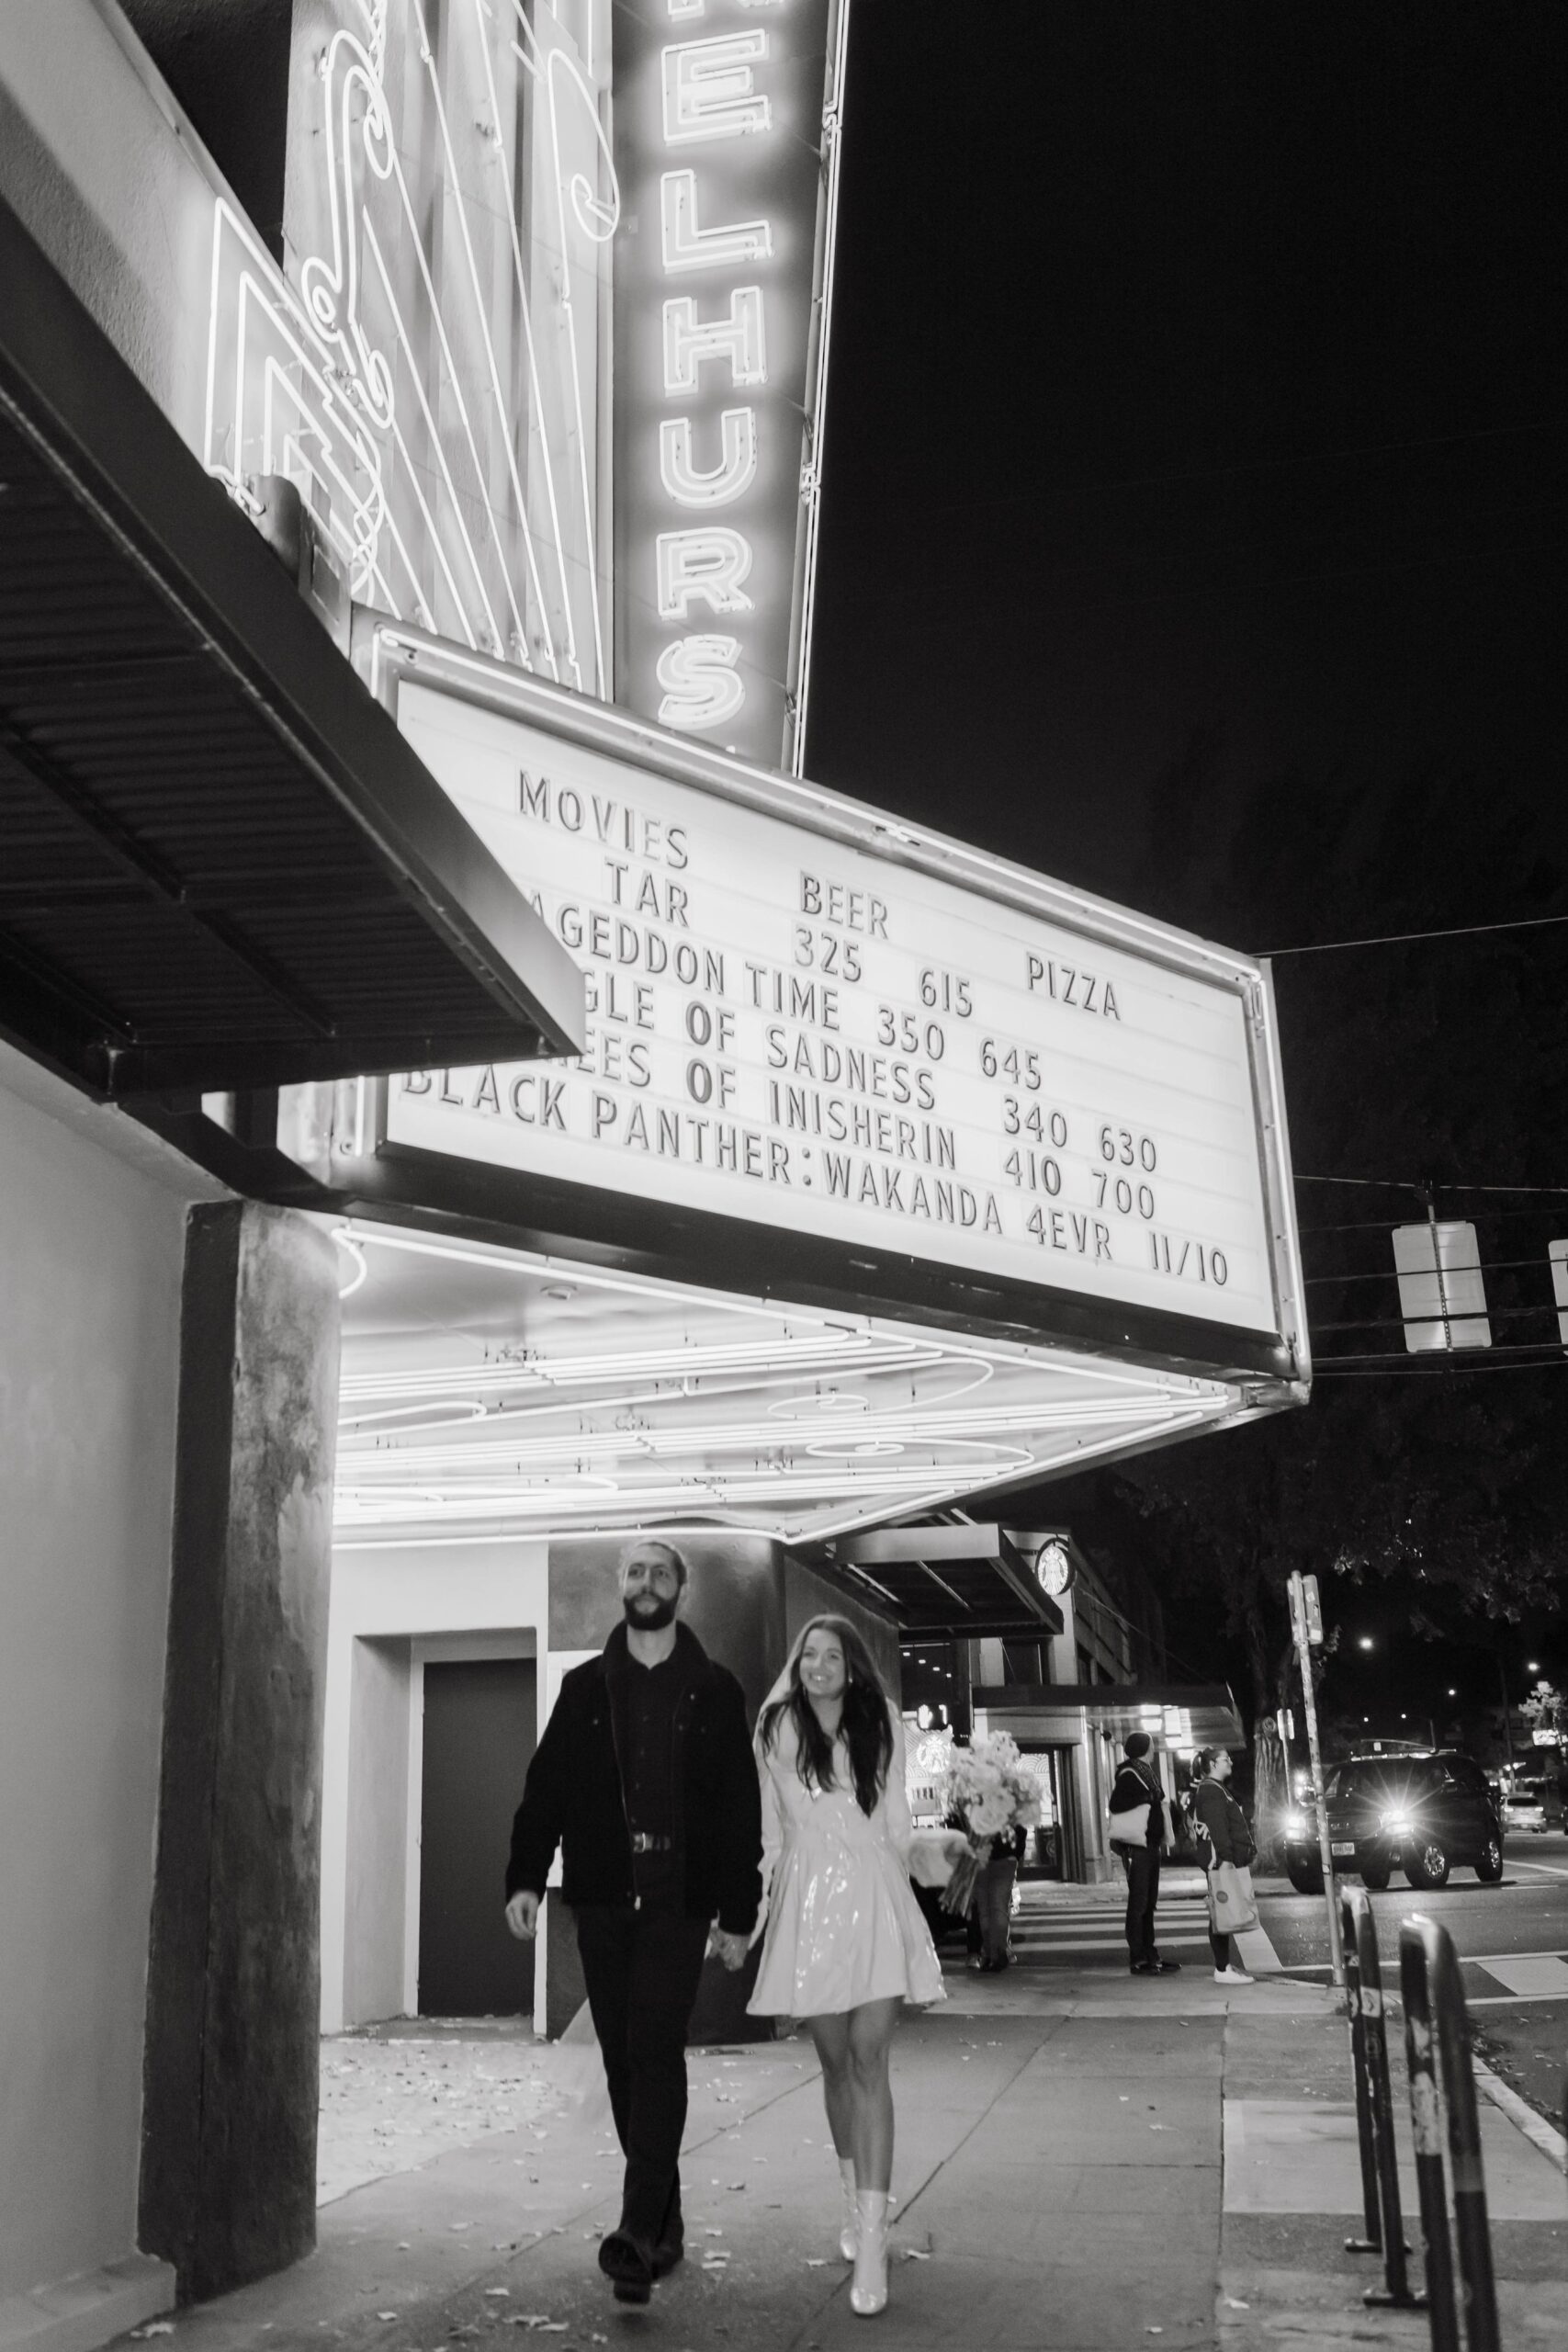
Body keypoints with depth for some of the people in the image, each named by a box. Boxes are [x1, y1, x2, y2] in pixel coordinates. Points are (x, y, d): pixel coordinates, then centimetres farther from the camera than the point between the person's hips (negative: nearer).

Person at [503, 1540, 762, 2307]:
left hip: (678, 1903, -3)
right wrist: (525, 1875, -7)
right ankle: (664, 2223, 19)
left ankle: (639, 2230, -12)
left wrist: (738, 1913, 0)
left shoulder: (714, 1691, 4)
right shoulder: (585, 1686, 10)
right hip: (601, 1898, 3)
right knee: (624, 2060, 7)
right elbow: (546, 1785, 6)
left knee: (655, 2049, -13)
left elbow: (740, 1808, 3)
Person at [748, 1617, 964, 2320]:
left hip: (874, 1894, 0)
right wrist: (755, 1898, 5)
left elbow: (895, 1819, 13)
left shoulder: (879, 1726, 6)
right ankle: (854, 2197, 31)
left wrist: (937, 1845, 0)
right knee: (835, 2060, 9)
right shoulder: (777, 1728, 4)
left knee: (869, 2060, -8)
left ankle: (871, 2240, -11)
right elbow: (767, 1824, 7)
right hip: (808, 1897, 1)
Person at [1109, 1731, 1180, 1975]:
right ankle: (1138, 1960, -3)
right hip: (1137, 1847, -9)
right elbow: (1116, 1805, -24)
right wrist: (1146, 1798, -21)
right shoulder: (1128, 1774, -12)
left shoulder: (1144, 1773, 16)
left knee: (1148, 1902, 13)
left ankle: (1150, 1956, 20)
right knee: (1138, 1903, -6)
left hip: (1150, 1846, 9)